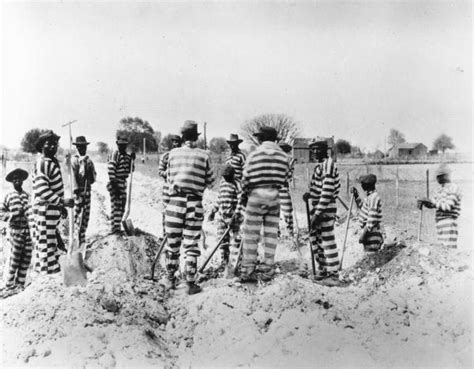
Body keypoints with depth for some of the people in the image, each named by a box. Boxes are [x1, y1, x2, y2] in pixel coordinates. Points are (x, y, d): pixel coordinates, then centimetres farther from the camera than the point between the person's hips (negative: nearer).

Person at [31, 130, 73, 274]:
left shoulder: (53, 161, 13)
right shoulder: (42, 163, -18)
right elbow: (42, 190, -28)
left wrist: (61, 205, 22)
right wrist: (62, 201, -31)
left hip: (54, 209, 10)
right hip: (45, 210, -10)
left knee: (52, 240, 18)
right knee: (46, 242, -2)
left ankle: (52, 266, 28)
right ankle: (46, 270, 5)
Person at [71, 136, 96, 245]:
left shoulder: (88, 160, 13)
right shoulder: (74, 160, -8)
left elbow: (93, 174, 14)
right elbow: (73, 176, -15)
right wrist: (76, 189, -22)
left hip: (87, 188, 7)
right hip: (78, 189, -7)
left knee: (86, 213, 11)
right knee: (76, 213, -6)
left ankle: (82, 236, 23)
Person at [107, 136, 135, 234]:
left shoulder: (126, 156, 14)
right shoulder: (115, 154, -10)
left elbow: (128, 170, 19)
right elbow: (110, 169, -17)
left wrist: (131, 160, 4)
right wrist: (114, 184, -22)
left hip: (123, 184, 8)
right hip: (115, 184, -8)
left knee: (121, 207, 12)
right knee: (116, 206, -9)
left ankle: (118, 227, 22)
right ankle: (115, 228, -7)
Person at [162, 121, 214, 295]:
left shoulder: (173, 153, 3)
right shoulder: (204, 155, -1)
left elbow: (169, 178, 12)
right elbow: (210, 180, 7)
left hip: (175, 201, 1)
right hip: (195, 203, -1)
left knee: (173, 242, 11)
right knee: (191, 244, 4)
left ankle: (170, 280, 22)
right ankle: (190, 283, 7)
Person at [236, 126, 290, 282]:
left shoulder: (254, 155, -5)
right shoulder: (283, 156, 5)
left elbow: (245, 179, -3)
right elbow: (285, 179, 6)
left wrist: (243, 197, 11)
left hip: (256, 195, -3)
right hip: (274, 196, 3)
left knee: (251, 235, 2)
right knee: (271, 234, 9)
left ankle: (247, 271, 2)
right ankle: (267, 270, 11)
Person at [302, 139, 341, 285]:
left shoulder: (328, 165, -14)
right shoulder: (320, 165, 15)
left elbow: (327, 191, -21)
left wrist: (318, 212, -23)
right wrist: (310, 194, 5)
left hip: (326, 209, -10)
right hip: (317, 208, 10)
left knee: (328, 240, -6)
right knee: (315, 238, 15)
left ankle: (334, 274, 0)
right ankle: (323, 269, 27)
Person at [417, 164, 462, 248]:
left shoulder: (453, 188, -8)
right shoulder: (440, 189, 19)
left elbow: (448, 206, -18)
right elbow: (432, 204, 18)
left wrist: (431, 202, -20)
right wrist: (423, 202, -2)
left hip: (449, 221, -9)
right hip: (440, 222, 9)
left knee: (449, 247, -13)